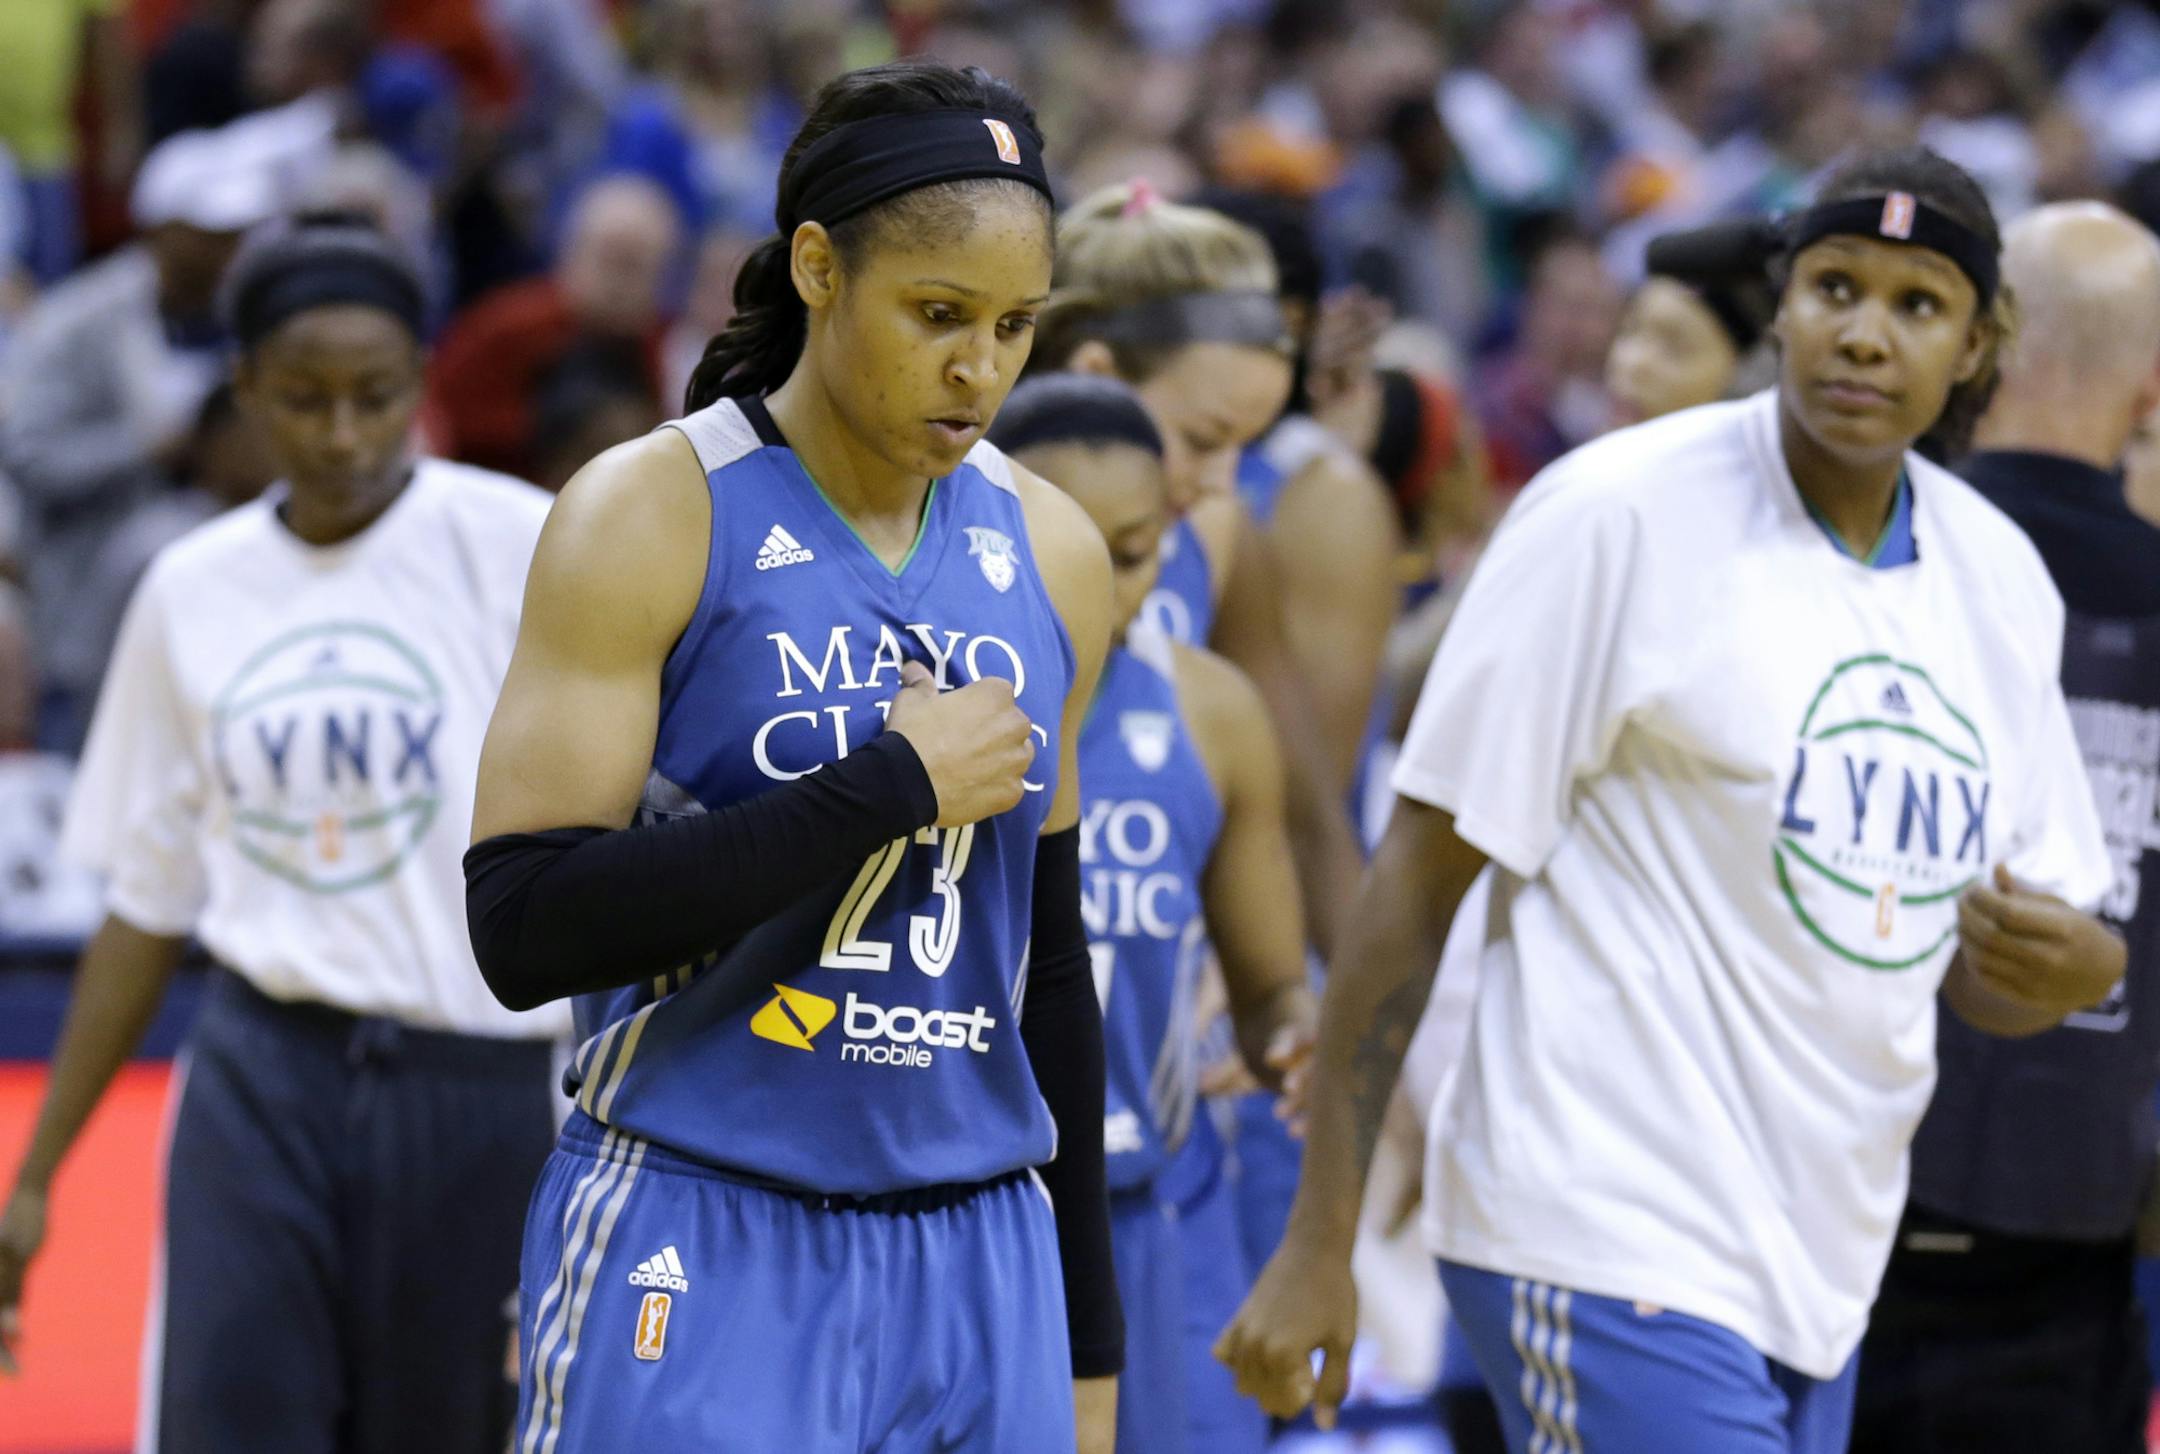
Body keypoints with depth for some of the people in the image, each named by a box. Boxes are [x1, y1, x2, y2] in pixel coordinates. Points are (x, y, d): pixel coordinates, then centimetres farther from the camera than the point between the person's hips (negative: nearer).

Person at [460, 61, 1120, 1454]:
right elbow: (523, 926, -17)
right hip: (702, 1256, -5)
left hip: (981, 1270, 5)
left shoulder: (1050, 555, 8)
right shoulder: (653, 516, -8)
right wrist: (892, 786, -17)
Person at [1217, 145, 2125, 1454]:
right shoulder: (1620, 513, -9)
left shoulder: (1999, 576, 10)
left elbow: (1977, 967, 19)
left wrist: (2077, 963, -7)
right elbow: (1424, 868, -9)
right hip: (1605, 1240, -7)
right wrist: (1319, 1245, -13)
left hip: (1819, 1275, 7)